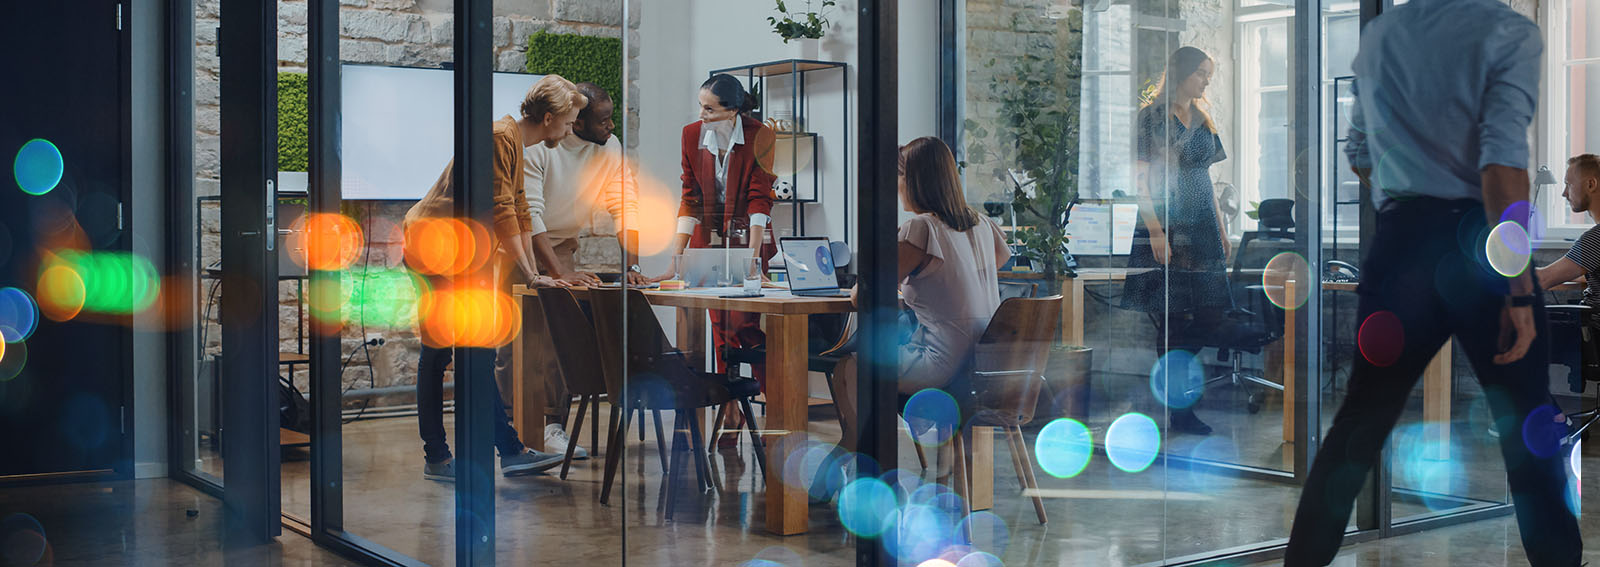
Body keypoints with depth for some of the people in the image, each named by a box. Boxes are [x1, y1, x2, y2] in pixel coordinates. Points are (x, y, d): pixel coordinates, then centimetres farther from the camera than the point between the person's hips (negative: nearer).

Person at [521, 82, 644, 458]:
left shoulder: (610, 148, -9)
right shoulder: (537, 147, -24)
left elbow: (624, 207, -10)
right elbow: (529, 215, -29)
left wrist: (632, 265, -24)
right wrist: (559, 273, -38)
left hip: (563, 246, 4)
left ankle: (554, 425, -5)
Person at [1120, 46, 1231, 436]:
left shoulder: (1203, 122, 16)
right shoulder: (1152, 117, -4)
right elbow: (1140, 178, -10)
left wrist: (1221, 229, 16)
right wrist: (1155, 231, -17)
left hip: (1202, 230, 7)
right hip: (1165, 230, -7)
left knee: (1208, 316, 2)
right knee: (1174, 320, -6)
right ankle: (1180, 409, 0)